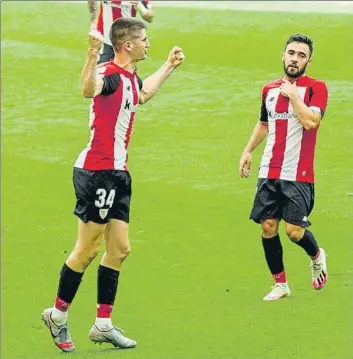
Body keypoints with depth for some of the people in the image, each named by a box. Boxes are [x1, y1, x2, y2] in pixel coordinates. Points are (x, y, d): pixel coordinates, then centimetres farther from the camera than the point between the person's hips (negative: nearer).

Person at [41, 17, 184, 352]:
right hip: (96, 172, -10)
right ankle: (58, 314, 13)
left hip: (116, 173, 10)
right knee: (87, 249, -2)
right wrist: (93, 53, -58)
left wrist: (168, 66, 46)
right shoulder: (109, 74, -17)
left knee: (119, 248, 10)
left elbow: (142, 94, 40)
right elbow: (89, 89, -43)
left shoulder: (130, 77, 13)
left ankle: (103, 324, 15)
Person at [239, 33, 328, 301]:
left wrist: (292, 94, -14)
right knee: (268, 226, 1)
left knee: (294, 230, -10)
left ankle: (317, 256, 23)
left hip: (299, 175, -5)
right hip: (269, 172, 5)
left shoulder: (316, 88, -5)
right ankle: (280, 284, 14)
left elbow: (310, 121, -22)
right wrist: (248, 151, 18)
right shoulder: (270, 89, 11)